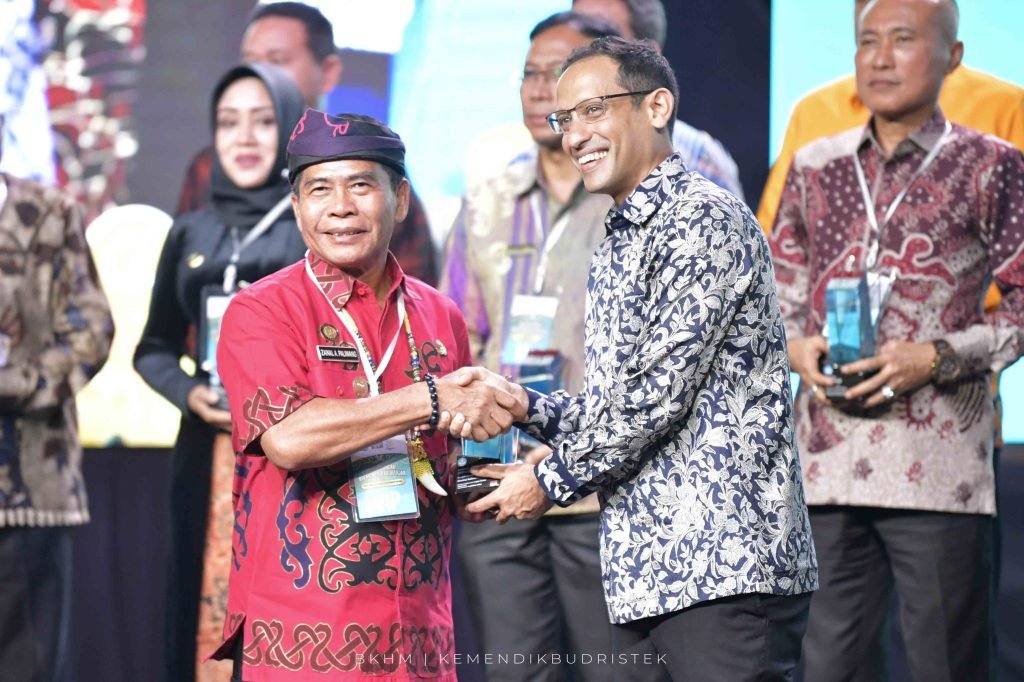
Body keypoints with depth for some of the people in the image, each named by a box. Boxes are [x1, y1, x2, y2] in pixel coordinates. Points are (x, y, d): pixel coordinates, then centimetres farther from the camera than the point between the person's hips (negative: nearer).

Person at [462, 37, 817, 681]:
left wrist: (551, 480, -5)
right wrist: (519, 404, 4)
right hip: (645, 575, 9)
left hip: (726, 564, -9)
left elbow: (659, 388, -15)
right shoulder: (615, 252, 22)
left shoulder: (704, 218, -9)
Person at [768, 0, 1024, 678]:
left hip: (938, 465, -4)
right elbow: (780, 290, 22)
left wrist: (937, 356, -12)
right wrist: (796, 346, 1)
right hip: (829, 460, 4)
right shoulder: (816, 168, 13)